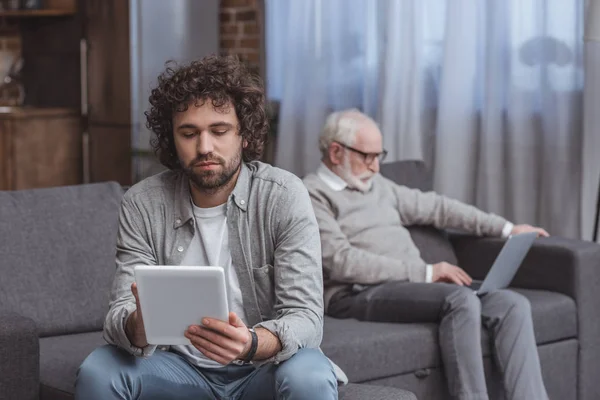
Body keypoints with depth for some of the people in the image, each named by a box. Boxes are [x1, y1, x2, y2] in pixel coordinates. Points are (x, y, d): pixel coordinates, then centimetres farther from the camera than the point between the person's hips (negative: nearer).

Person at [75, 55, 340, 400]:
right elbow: (119, 315, -11)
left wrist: (251, 343, -41)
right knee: (97, 371, -24)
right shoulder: (142, 204, -6)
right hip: (184, 368, 2)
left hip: (266, 368, -2)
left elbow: (306, 318, -18)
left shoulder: (284, 196, -13)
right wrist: (138, 328, -37)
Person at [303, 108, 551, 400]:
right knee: (462, 300, -32)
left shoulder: (378, 185, 23)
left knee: (512, 304, -13)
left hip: (415, 284, 8)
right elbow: (341, 262, -15)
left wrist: (506, 228, 23)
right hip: (360, 294, -8)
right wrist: (425, 272, -17)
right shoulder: (312, 194, -3)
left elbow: (435, 207, 29)